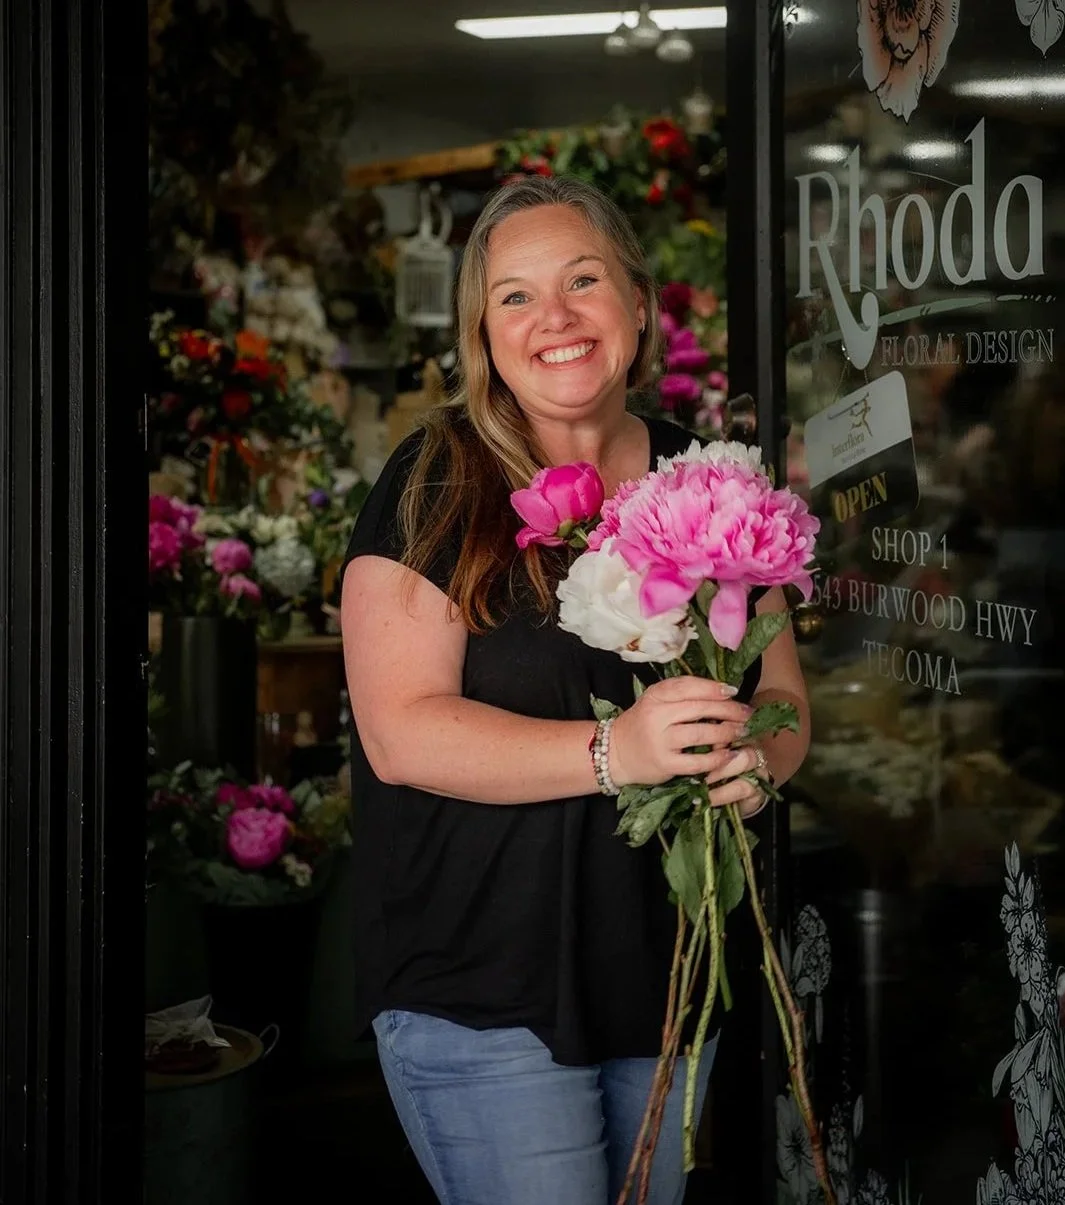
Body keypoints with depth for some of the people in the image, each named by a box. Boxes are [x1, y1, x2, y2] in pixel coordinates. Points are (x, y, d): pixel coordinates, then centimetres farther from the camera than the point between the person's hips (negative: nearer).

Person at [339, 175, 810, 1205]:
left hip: (668, 978, 5)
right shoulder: (437, 484, -8)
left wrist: (754, 753, -13)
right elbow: (402, 731, -17)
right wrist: (616, 750, -29)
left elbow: (784, 700, 12)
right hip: (483, 994, -5)